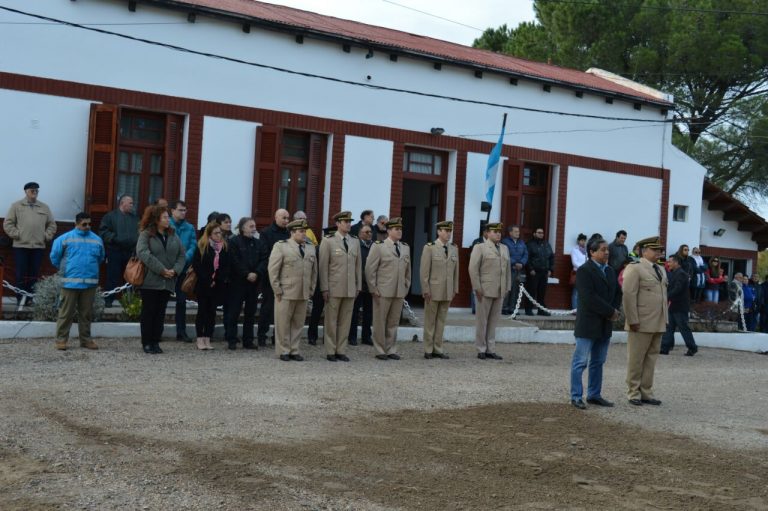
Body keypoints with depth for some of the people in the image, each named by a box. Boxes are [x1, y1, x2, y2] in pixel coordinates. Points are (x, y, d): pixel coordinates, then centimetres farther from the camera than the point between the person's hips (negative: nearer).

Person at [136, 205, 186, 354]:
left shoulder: (173, 235, 10)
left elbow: (181, 254, 9)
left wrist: (175, 270, -10)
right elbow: (143, 253, -20)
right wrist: (161, 270, -21)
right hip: (150, 281, -5)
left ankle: (155, 342, 15)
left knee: (160, 313, 8)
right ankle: (147, 343, 9)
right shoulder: (146, 235, -6)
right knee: (148, 312, 2)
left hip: (167, 282, 5)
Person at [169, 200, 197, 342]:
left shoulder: (190, 228, 6)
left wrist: (185, 257, -19)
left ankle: (181, 331, 14)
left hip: (183, 267, 3)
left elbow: (193, 246, -2)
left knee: (182, 300, 7)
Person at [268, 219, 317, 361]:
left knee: (298, 323, 7)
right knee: (283, 323, 1)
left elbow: (314, 271, 18)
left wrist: (311, 289, 11)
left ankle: (294, 350, 15)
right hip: (285, 293, -4)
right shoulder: (281, 246, -2)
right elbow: (273, 270, -5)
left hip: (303, 295, 5)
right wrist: (277, 290, -9)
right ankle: (283, 351, 10)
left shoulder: (310, 250, 13)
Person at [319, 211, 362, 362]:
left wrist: (358, 286, 8)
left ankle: (341, 351, 14)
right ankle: (330, 352, 9)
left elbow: (358, 265, 13)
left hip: (350, 290, 4)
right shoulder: (328, 241, -2)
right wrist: (324, 288, -9)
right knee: (331, 321, 3)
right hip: (334, 289, -4)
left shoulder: (355, 242, 11)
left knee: (345, 321, 7)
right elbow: (323, 266, -5)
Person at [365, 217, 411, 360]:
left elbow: (408, 270, 17)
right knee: (380, 322, 2)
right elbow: (370, 269, -4)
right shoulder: (378, 246, -2)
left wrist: (406, 287, 11)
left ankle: (390, 350, 16)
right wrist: (373, 289, -8)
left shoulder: (406, 248, 13)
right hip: (383, 292, -4)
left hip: (399, 293, 4)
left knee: (394, 322, 8)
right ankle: (380, 350, 11)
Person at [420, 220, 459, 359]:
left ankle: (438, 349, 15)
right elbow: (424, 271, -7)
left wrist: (455, 289, 9)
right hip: (433, 291, -4)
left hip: (447, 292, 4)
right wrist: (425, 290, -11)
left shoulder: (454, 249, 9)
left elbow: (456, 271, 12)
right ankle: (428, 350, 11)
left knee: (441, 321, 8)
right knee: (430, 321, 4)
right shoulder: (429, 248, -5)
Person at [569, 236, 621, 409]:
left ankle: (594, 395, 19)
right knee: (580, 362, -2)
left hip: (605, 324, 8)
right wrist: (610, 312, -16)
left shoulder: (610, 270, 15)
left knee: (598, 362, 12)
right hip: (588, 323, -8)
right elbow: (589, 298, -19)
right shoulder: (584, 270, -11)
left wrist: (615, 310, -2)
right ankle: (576, 397, 2)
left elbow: (617, 292, 17)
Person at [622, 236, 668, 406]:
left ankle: (646, 393, 16)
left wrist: (665, 320, 16)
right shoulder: (635, 268, -7)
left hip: (658, 325, 7)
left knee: (651, 359, 9)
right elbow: (628, 295, -13)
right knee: (636, 360, 1)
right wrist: (633, 320, -17)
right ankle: (633, 393, 9)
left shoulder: (661, 271, 18)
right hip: (641, 325, -7)